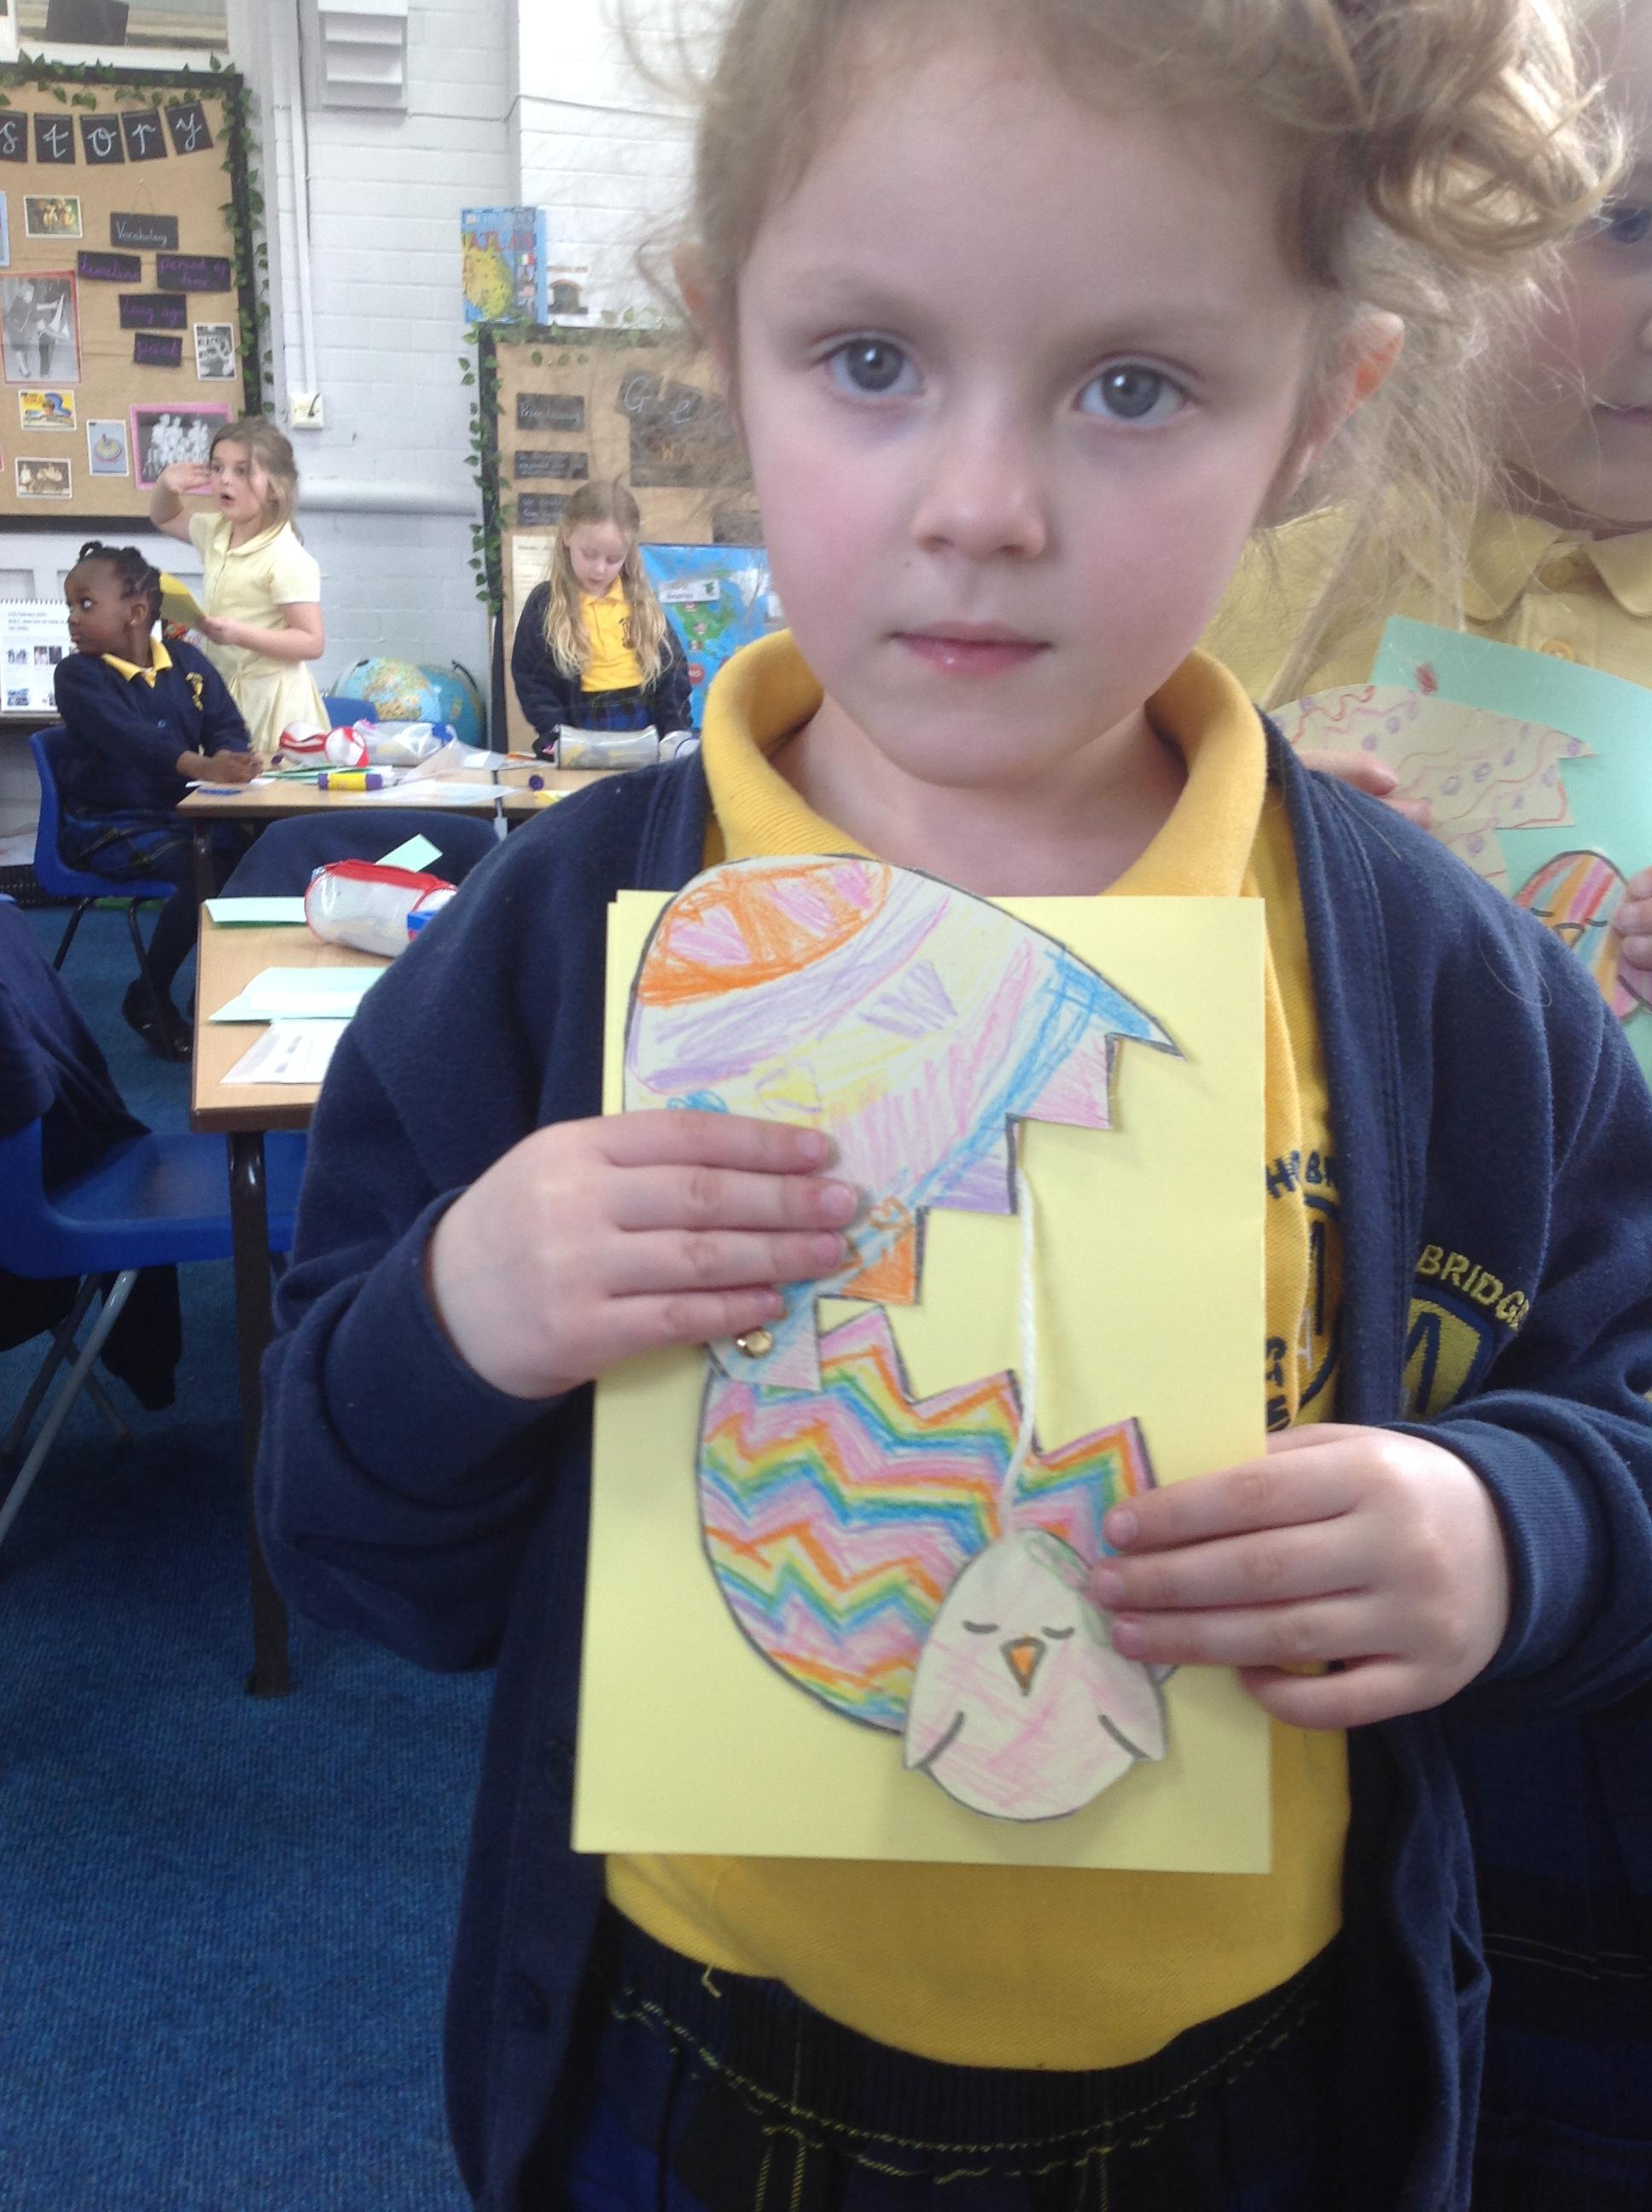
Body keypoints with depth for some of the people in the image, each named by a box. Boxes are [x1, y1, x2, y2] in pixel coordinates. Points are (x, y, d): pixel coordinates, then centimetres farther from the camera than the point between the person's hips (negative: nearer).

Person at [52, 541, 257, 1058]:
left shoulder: (188, 662, 7)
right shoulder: (77, 674, -9)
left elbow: (227, 724, 0)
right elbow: (127, 737, -27)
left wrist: (228, 757, -26)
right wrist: (201, 766, -43)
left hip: (176, 812, 5)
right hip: (104, 825, -5)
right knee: (202, 870, -28)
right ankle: (150, 1000, -9)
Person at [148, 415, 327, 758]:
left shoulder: (286, 559, -16)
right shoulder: (216, 533, 8)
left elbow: (312, 643, -19)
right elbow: (165, 519, 31)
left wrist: (240, 634, -28)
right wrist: (166, 487, 9)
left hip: (269, 696, -8)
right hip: (220, 689, 8)